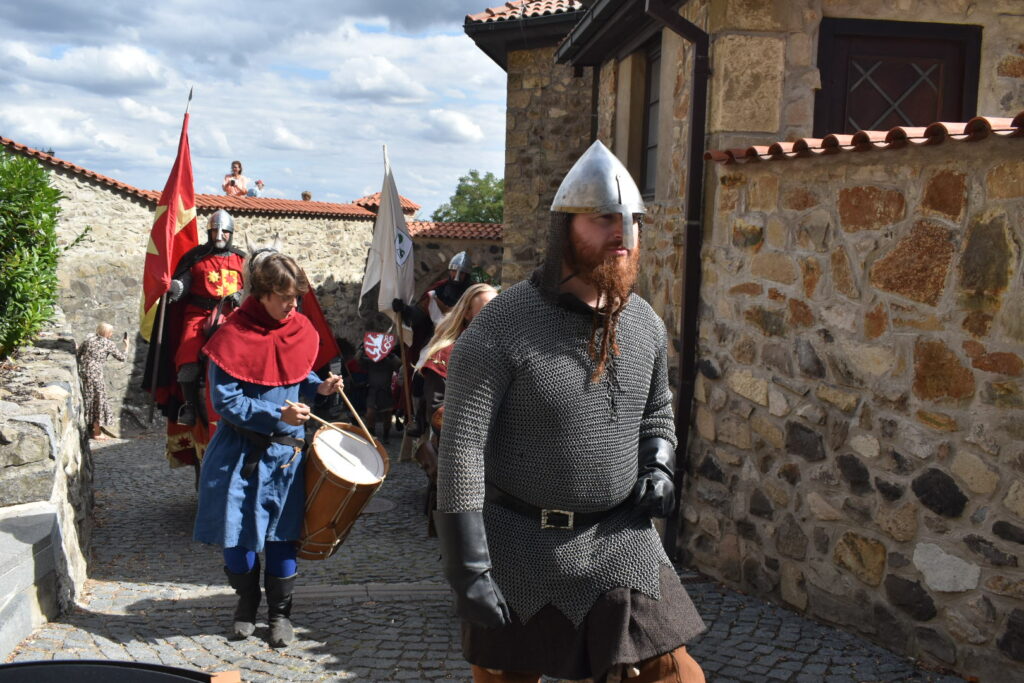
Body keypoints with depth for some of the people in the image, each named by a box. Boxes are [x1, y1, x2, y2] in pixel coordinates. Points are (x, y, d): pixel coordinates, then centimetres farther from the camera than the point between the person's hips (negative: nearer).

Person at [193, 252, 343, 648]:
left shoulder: (299, 329, 2)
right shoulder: (233, 336, -15)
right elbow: (225, 400, -16)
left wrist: (318, 387, -3)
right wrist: (277, 415, -24)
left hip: (286, 451, 4)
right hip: (242, 453, -3)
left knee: (282, 532, 8)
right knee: (238, 531, 5)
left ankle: (280, 611, 23)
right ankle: (247, 602, 30)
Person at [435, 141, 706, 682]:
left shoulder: (645, 324, 3)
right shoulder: (501, 327, -15)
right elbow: (462, 449, -16)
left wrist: (658, 466, 1)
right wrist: (469, 570, -19)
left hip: (621, 541, 4)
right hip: (522, 546, -4)